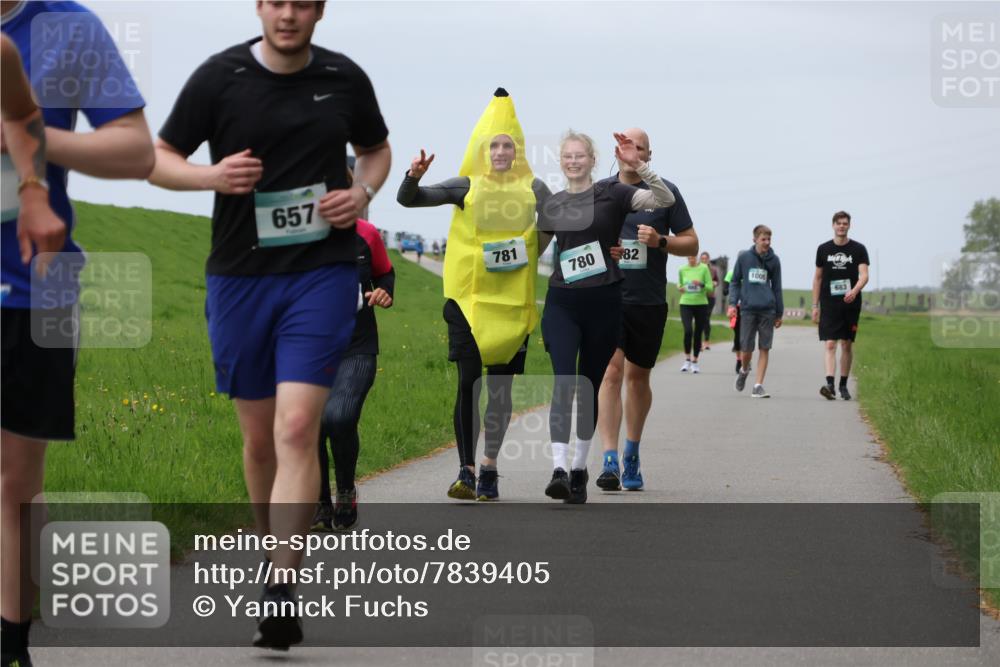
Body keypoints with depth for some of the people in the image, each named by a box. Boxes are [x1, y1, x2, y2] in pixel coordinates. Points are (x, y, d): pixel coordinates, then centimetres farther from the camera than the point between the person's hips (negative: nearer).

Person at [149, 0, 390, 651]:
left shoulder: (345, 78, 4)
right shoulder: (219, 77, -2)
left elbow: (376, 148, 22)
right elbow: (157, 158, 5)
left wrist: (363, 192, 1)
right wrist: (210, 175, -15)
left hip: (323, 273, -1)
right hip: (240, 275, 1)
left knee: (297, 428, -15)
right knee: (260, 436, 11)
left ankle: (281, 594, -18)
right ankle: (274, 545, 35)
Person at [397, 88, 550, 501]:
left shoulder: (533, 189, 7)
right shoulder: (467, 187, 4)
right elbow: (407, 200, -1)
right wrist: (414, 178, -20)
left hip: (514, 300, 1)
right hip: (470, 297, -1)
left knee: (502, 386, 4)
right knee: (469, 382, -6)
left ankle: (489, 467, 17)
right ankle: (465, 471, -4)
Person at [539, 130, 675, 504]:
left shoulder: (611, 193, 1)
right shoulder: (553, 205, 11)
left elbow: (665, 200, -12)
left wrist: (638, 165, -22)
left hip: (603, 303, -1)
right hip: (562, 303, 1)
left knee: (590, 387, 8)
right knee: (563, 383, -14)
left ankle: (579, 469, 20)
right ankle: (559, 469, -22)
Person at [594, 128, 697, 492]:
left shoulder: (665, 192, 2)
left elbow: (691, 243, 5)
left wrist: (660, 241, -14)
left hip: (648, 301, 1)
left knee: (637, 377, 12)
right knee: (611, 373, -14)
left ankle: (631, 455, 30)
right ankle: (609, 462, -16)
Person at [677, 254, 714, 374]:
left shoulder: (704, 268, -3)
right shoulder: (682, 270, 3)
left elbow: (710, 288, -4)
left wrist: (701, 284, -23)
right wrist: (680, 288, -3)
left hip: (701, 304, 0)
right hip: (686, 304, 0)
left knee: (698, 334, 6)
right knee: (688, 331, -17)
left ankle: (695, 362, 19)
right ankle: (687, 359, -3)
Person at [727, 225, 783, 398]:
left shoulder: (774, 260, 6)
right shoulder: (743, 257, 3)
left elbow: (776, 287, 12)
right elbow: (735, 282, 9)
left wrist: (779, 313, 12)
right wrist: (733, 303, -4)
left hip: (768, 310, 1)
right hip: (748, 308, -1)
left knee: (764, 348, -2)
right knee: (746, 348, 1)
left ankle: (758, 386, 2)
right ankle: (744, 370, 33)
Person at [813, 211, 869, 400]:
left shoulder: (858, 249, 2)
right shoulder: (823, 249, 7)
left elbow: (864, 275, -9)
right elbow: (817, 278, 12)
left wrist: (855, 291, -29)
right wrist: (815, 306, 8)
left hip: (851, 304, 0)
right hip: (829, 305, 0)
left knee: (847, 345, 8)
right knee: (830, 345, -11)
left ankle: (843, 385, 18)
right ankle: (829, 384, -22)